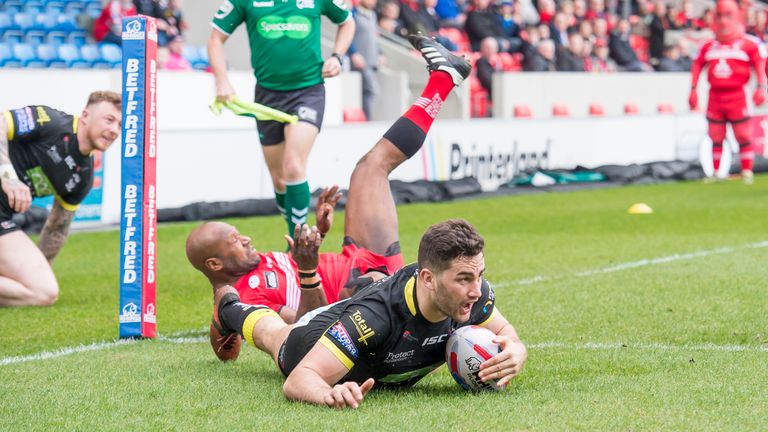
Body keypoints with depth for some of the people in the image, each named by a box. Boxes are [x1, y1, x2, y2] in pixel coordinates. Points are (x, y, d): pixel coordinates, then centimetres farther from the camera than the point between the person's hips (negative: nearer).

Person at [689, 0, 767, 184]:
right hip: (715, 97, 4)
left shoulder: (749, 44, -2)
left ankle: (747, 172, 6)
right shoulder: (709, 46, 10)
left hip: (737, 96, -4)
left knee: (743, 136, -2)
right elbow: (697, 65, 14)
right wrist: (693, 89, 8)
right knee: (716, 138, 8)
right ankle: (715, 172, 17)